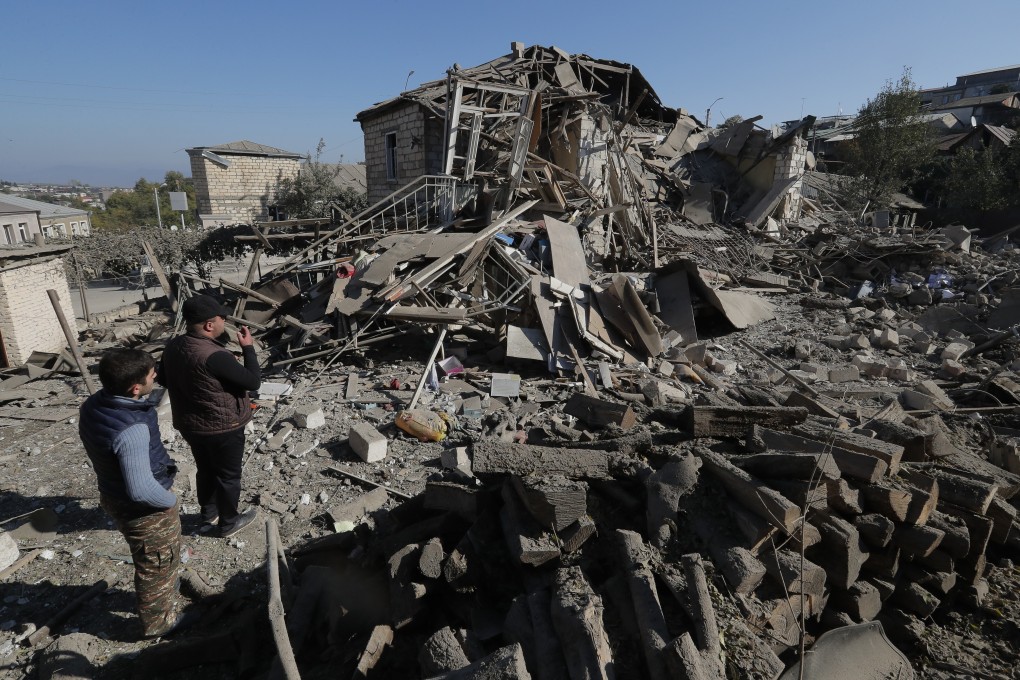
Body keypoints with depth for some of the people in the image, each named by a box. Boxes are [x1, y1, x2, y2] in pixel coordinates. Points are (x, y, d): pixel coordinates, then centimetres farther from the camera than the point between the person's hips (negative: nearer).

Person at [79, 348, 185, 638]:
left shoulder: (94, 405, -9)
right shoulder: (132, 429, -38)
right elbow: (142, 490, -36)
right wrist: (169, 499, -15)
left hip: (114, 495, 8)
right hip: (144, 508, -8)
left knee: (149, 561, 32)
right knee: (157, 566, 17)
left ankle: (163, 594, 56)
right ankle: (159, 621, 40)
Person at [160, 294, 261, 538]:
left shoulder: (173, 346, -5)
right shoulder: (214, 356, -32)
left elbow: (164, 379, 12)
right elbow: (253, 381, -25)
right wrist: (248, 347, -16)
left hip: (188, 425, 8)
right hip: (222, 428, -8)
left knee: (205, 471, 26)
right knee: (228, 475, 13)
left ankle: (208, 515, 44)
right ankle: (229, 523, 30)